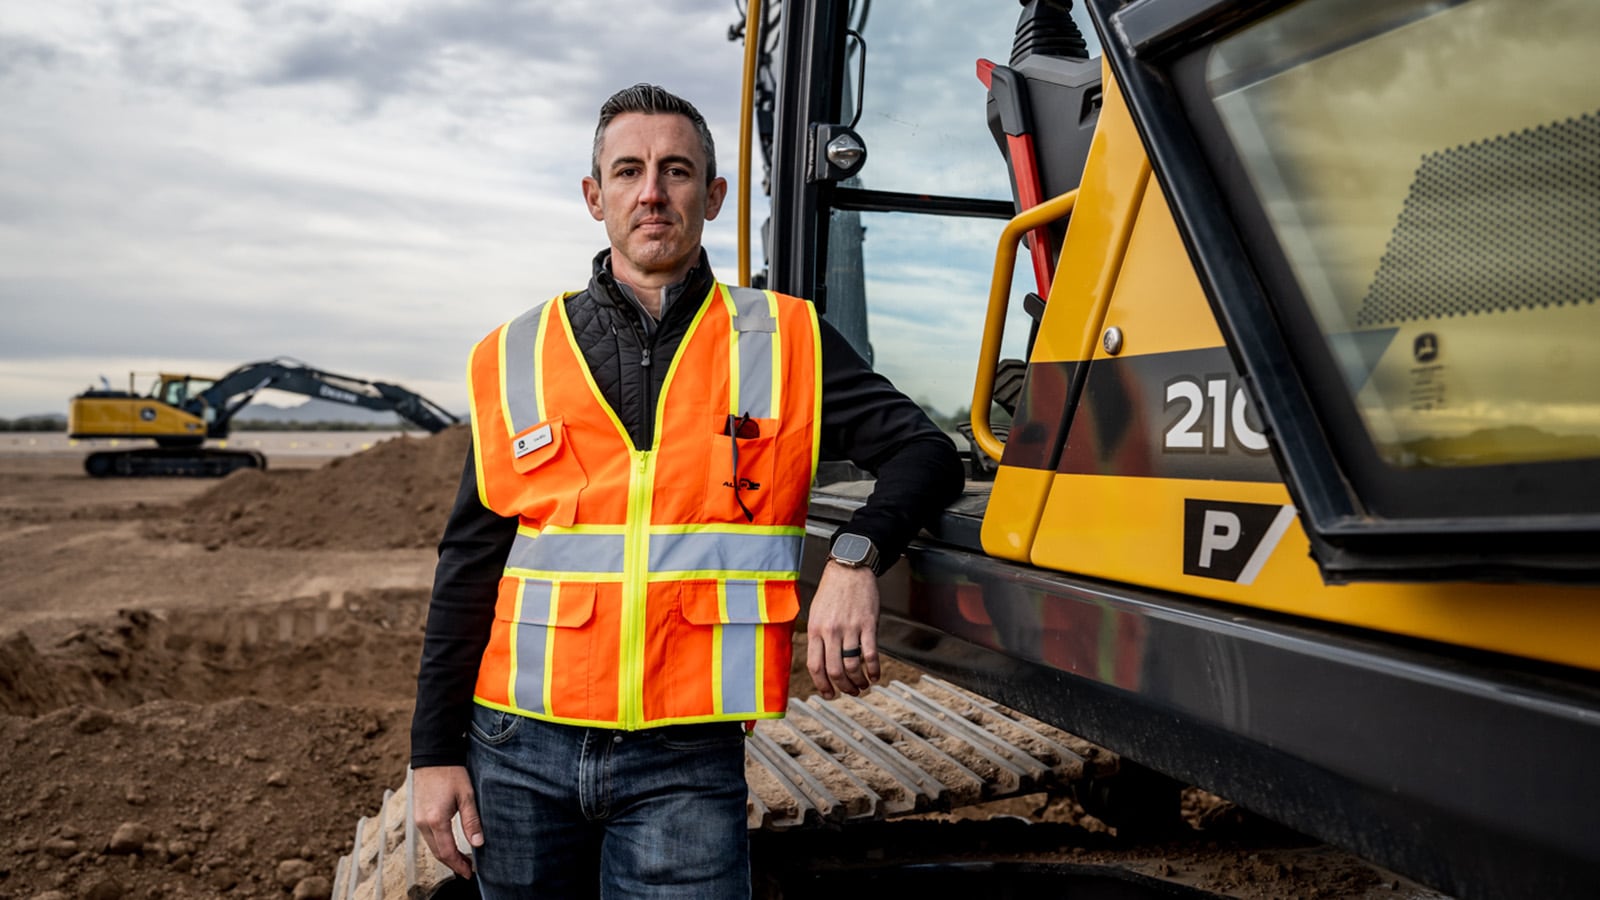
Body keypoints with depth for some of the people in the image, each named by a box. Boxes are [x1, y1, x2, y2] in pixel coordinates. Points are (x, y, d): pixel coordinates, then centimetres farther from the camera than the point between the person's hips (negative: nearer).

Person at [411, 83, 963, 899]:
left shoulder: (783, 342, 3)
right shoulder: (517, 360, 6)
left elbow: (926, 456, 0)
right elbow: (469, 569, 8)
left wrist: (855, 559, -19)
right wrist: (435, 750, 6)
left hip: (686, 767, -2)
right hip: (521, 752, 2)